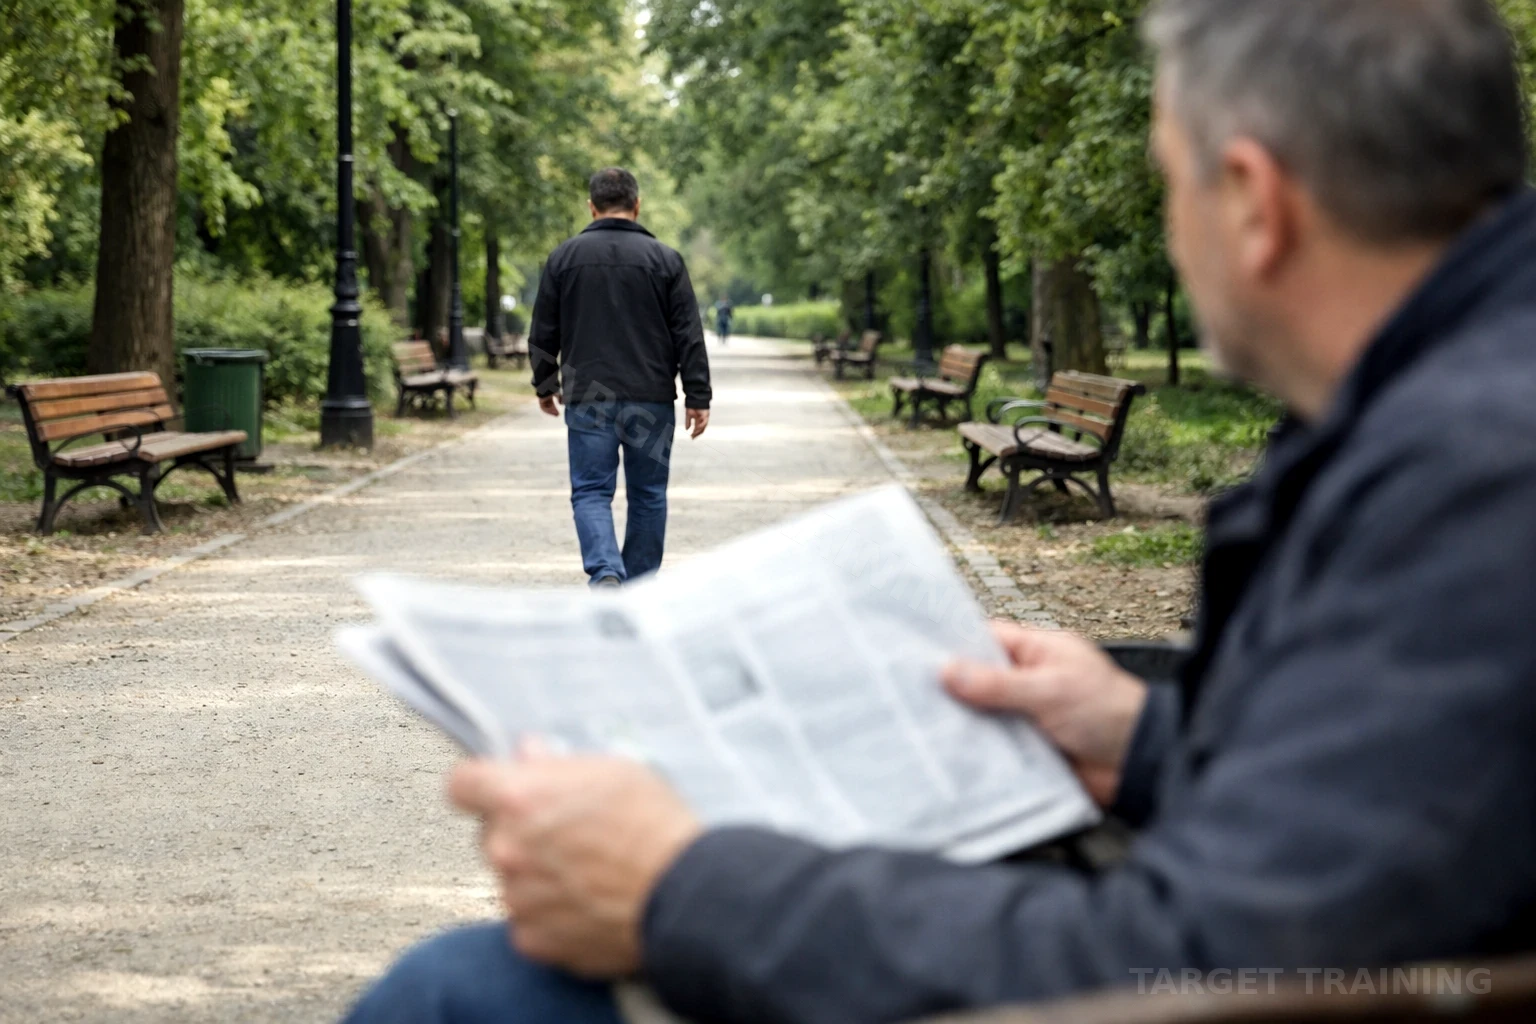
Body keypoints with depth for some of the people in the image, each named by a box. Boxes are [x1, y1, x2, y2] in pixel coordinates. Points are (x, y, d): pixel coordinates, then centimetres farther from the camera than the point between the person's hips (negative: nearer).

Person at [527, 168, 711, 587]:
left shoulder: (564, 257, 3)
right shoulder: (665, 259, 0)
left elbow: (543, 334, 8)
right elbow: (689, 336, -2)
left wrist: (545, 385, 21)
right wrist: (697, 397, 2)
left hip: (587, 400, 0)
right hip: (651, 401, 0)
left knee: (591, 493, 2)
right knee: (648, 496, 11)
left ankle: (605, 572, -21)